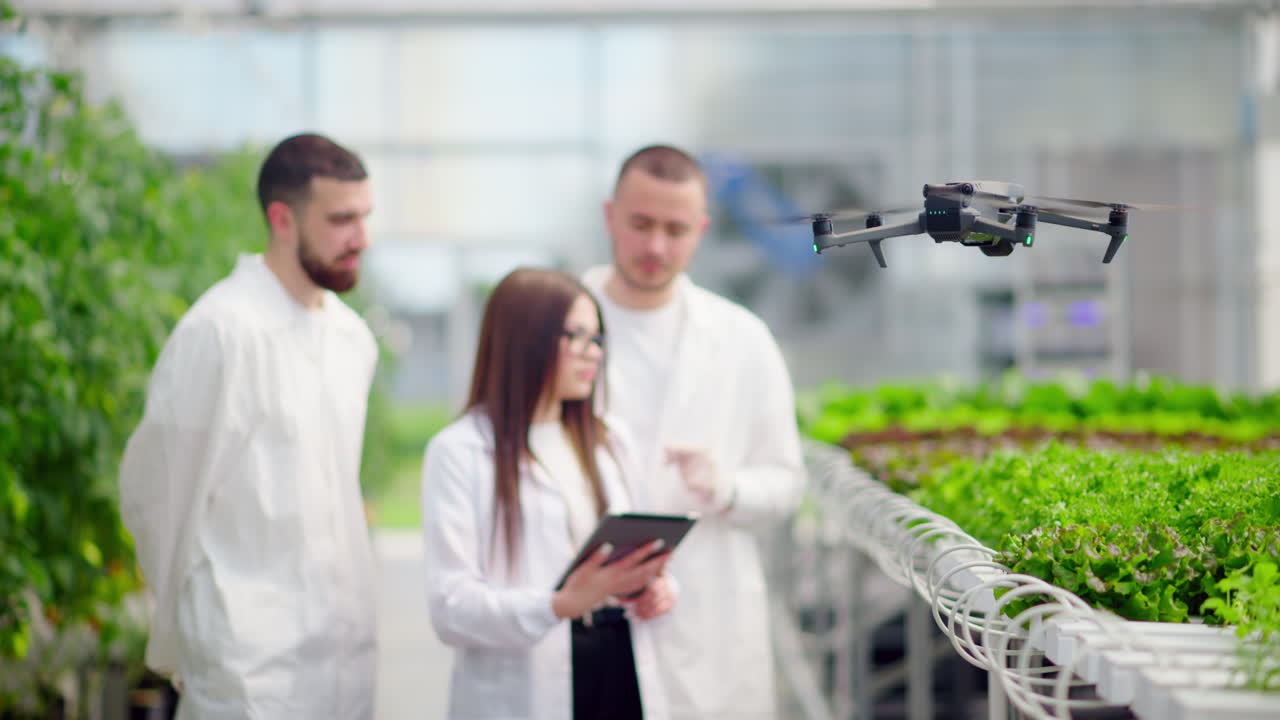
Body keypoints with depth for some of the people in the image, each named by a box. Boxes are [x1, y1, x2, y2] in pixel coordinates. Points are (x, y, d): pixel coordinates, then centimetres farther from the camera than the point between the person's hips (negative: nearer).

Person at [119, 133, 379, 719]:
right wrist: (176, 637, 4)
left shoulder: (353, 337, 10)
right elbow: (155, 490, -5)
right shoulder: (220, 330, -12)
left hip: (345, 647, 7)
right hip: (252, 666, -7)